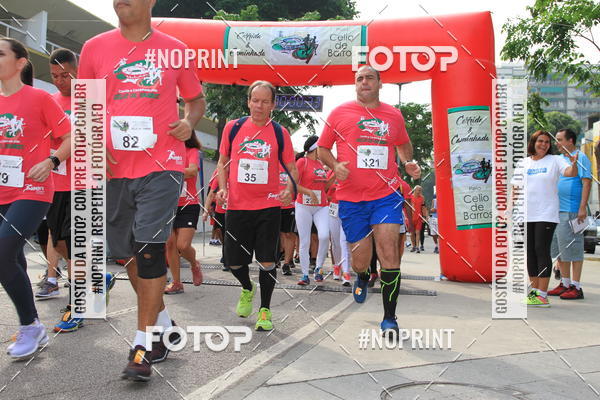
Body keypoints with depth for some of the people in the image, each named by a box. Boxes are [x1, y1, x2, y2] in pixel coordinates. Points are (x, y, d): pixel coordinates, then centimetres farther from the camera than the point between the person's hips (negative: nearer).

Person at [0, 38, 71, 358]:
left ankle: (31, 327, -1)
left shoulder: (39, 98, -4)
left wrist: (51, 161, -19)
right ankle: (29, 328, 29)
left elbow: (70, 137, -5)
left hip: (31, 192, -6)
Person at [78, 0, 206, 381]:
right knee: (131, 252, 12)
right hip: (115, 169, 3)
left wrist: (189, 123, -4)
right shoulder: (94, 48, 8)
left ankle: (144, 346, 1)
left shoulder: (174, 49, 5)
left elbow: (196, 98, 17)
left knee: (149, 249, -10)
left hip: (162, 165, -3)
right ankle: (163, 323, 32)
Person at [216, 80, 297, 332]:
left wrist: (289, 190, -14)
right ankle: (247, 289, 40)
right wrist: (223, 188, -3)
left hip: (268, 205, -1)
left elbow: (291, 168, 6)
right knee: (233, 261, 8)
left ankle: (265, 309, 17)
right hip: (237, 206, 2)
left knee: (267, 261, -3)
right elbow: (223, 162, 12)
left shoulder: (280, 132, 1)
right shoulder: (233, 127, 4)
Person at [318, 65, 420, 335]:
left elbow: (404, 144, 27)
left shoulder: (394, 115, 10)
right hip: (351, 198, 0)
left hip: (386, 194, 1)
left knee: (389, 251, -11)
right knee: (360, 259, 6)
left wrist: (409, 163, 7)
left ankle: (389, 318, 2)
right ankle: (363, 278, 46)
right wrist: (335, 165, -10)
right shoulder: (340, 113, 5)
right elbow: (322, 148, 10)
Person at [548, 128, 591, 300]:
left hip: (572, 211, -8)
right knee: (559, 249, 11)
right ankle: (565, 284, 21)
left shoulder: (580, 158, -5)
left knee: (572, 248, -5)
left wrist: (583, 208, -18)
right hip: (556, 210, 8)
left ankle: (576, 287, 2)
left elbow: (587, 183, -12)